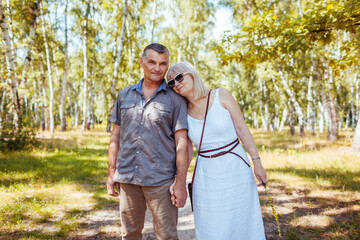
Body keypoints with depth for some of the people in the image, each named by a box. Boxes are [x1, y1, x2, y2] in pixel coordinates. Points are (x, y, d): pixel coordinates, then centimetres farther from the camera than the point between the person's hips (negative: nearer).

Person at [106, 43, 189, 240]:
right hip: (127, 178, 4)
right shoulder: (125, 95, 9)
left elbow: (181, 143, -5)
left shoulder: (175, 99, -2)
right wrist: (111, 173, 9)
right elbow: (116, 137, 12)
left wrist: (181, 183, -9)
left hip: (160, 179, -3)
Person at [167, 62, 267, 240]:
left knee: (242, 225, 9)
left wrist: (257, 162, -9)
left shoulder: (221, 96, -5)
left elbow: (241, 128, -5)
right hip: (207, 175, 2)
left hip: (236, 168, -1)